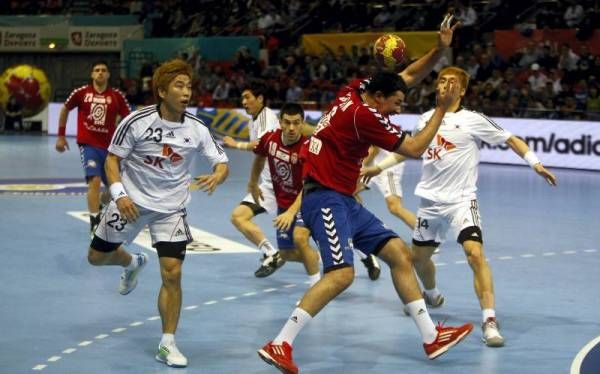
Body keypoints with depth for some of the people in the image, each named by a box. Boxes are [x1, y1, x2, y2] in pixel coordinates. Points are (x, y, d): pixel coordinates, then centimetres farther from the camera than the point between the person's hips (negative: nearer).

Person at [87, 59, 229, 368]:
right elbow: (112, 159, -8)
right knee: (97, 257, 13)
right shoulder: (137, 121, -17)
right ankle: (132, 263, 49)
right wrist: (119, 194, -23)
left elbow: (222, 163, -6)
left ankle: (167, 344, 0)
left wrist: (216, 177, -30)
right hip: (131, 201, 0)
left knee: (172, 273, -13)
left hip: (171, 208, 0)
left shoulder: (197, 129, -12)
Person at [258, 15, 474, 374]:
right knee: (342, 274, -25)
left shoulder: (355, 92, 8)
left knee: (400, 253, 7)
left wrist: (440, 49, 6)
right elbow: (414, 149, -9)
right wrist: (442, 109, 0)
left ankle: (431, 337, 10)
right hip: (325, 198, -11)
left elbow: (409, 76, 20)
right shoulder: (365, 114, -17)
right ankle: (279, 345, -22)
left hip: (344, 200, 11)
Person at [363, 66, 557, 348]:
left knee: (475, 253, -24)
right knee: (419, 256, 16)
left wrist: (535, 163, -15)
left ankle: (489, 320, -23)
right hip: (430, 200, 5)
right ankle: (432, 296, 48)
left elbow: (510, 139, -3)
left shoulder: (473, 120, -7)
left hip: (461, 200, -5)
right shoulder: (426, 119, 8)